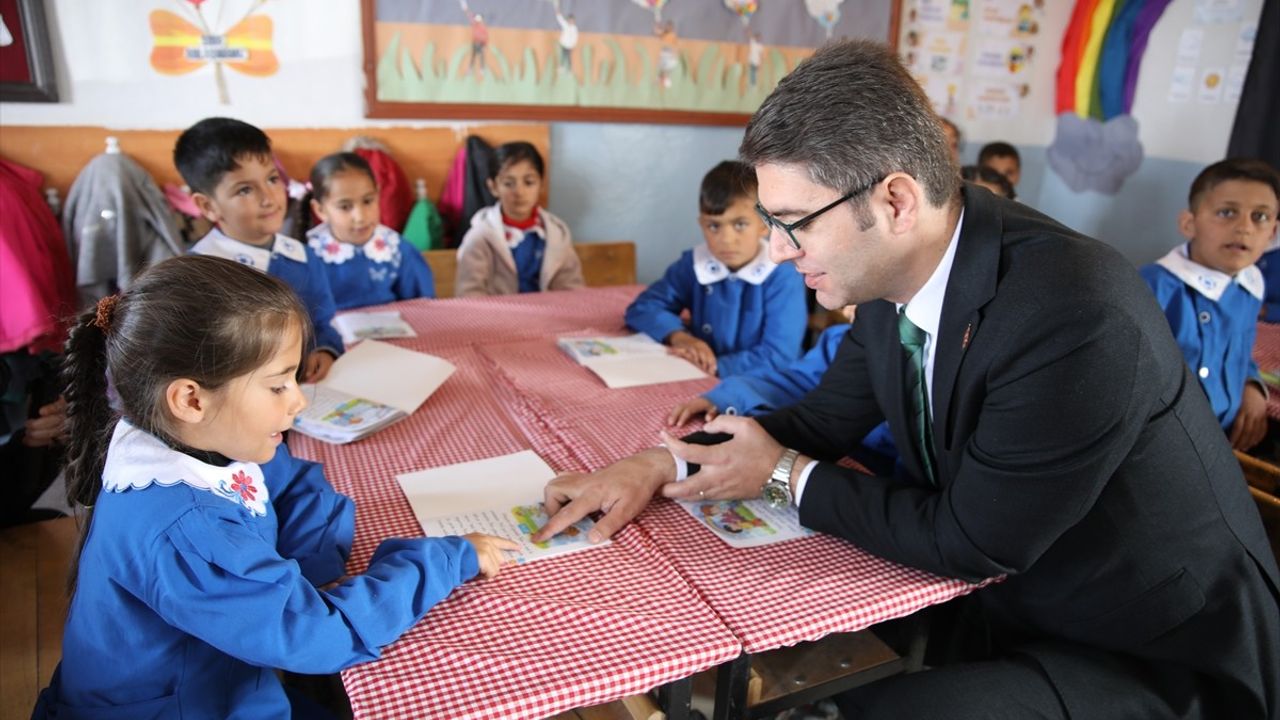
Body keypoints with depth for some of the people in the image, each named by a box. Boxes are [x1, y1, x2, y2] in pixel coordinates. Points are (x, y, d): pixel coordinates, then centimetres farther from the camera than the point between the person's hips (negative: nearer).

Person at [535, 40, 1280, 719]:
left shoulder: (1078, 315, -31)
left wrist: (786, 475, -14)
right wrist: (661, 464, -9)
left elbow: (971, 543, -23)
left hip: (1156, 654, -6)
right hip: (1013, 602, 6)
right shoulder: (895, 273, -8)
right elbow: (823, 419, 3)